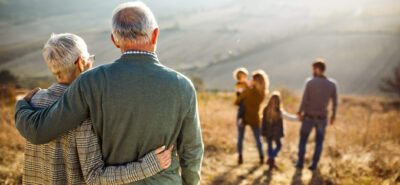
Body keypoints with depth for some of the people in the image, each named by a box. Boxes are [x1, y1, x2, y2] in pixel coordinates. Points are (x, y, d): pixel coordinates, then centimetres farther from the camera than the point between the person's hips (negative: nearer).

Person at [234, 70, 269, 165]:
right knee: (258, 138, 16)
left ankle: (240, 157, 3)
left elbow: (236, 102, -8)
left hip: (243, 117, -3)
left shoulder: (248, 90, -16)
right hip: (254, 118, 3)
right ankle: (261, 158, 12)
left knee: (240, 137, 9)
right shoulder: (263, 93, -2)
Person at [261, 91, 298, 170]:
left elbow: (263, 122, -4)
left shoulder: (266, 110, -9)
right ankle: (271, 159, 2)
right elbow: (289, 117, -6)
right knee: (278, 145, 17)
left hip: (267, 133, 3)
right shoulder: (280, 112, -16)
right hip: (276, 133, -3)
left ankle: (271, 163, 21)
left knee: (270, 146, 16)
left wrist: (263, 134, 6)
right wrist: (298, 117, 10)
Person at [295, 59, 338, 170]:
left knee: (303, 139, 15)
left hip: (309, 117, -2)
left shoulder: (310, 82, -16)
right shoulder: (332, 84, -7)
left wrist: (300, 112, 0)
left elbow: (304, 100, -15)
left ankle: (300, 162, 17)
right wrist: (333, 116, 12)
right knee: (319, 142, 14)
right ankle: (314, 164, 14)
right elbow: (335, 102, -2)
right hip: (322, 118, 2)